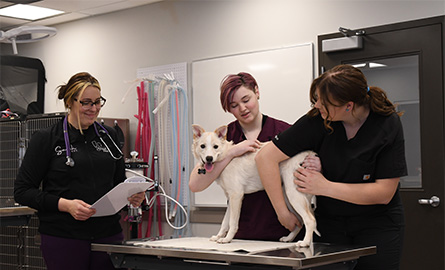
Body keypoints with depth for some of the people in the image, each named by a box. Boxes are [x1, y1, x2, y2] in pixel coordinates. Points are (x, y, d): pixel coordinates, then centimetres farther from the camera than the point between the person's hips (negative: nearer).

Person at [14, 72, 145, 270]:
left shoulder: (109, 136, 12)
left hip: (109, 234, 4)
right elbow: (22, 191, -5)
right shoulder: (46, 139, -2)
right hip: (64, 237, -4)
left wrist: (132, 196, -3)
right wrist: (65, 204, -18)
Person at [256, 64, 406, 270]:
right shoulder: (317, 120, -15)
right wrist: (283, 213, -14)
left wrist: (325, 187, -19)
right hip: (329, 222, 1)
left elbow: (384, 192, -17)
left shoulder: (388, 124, -16)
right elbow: (266, 157, -14)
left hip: (378, 224, -1)